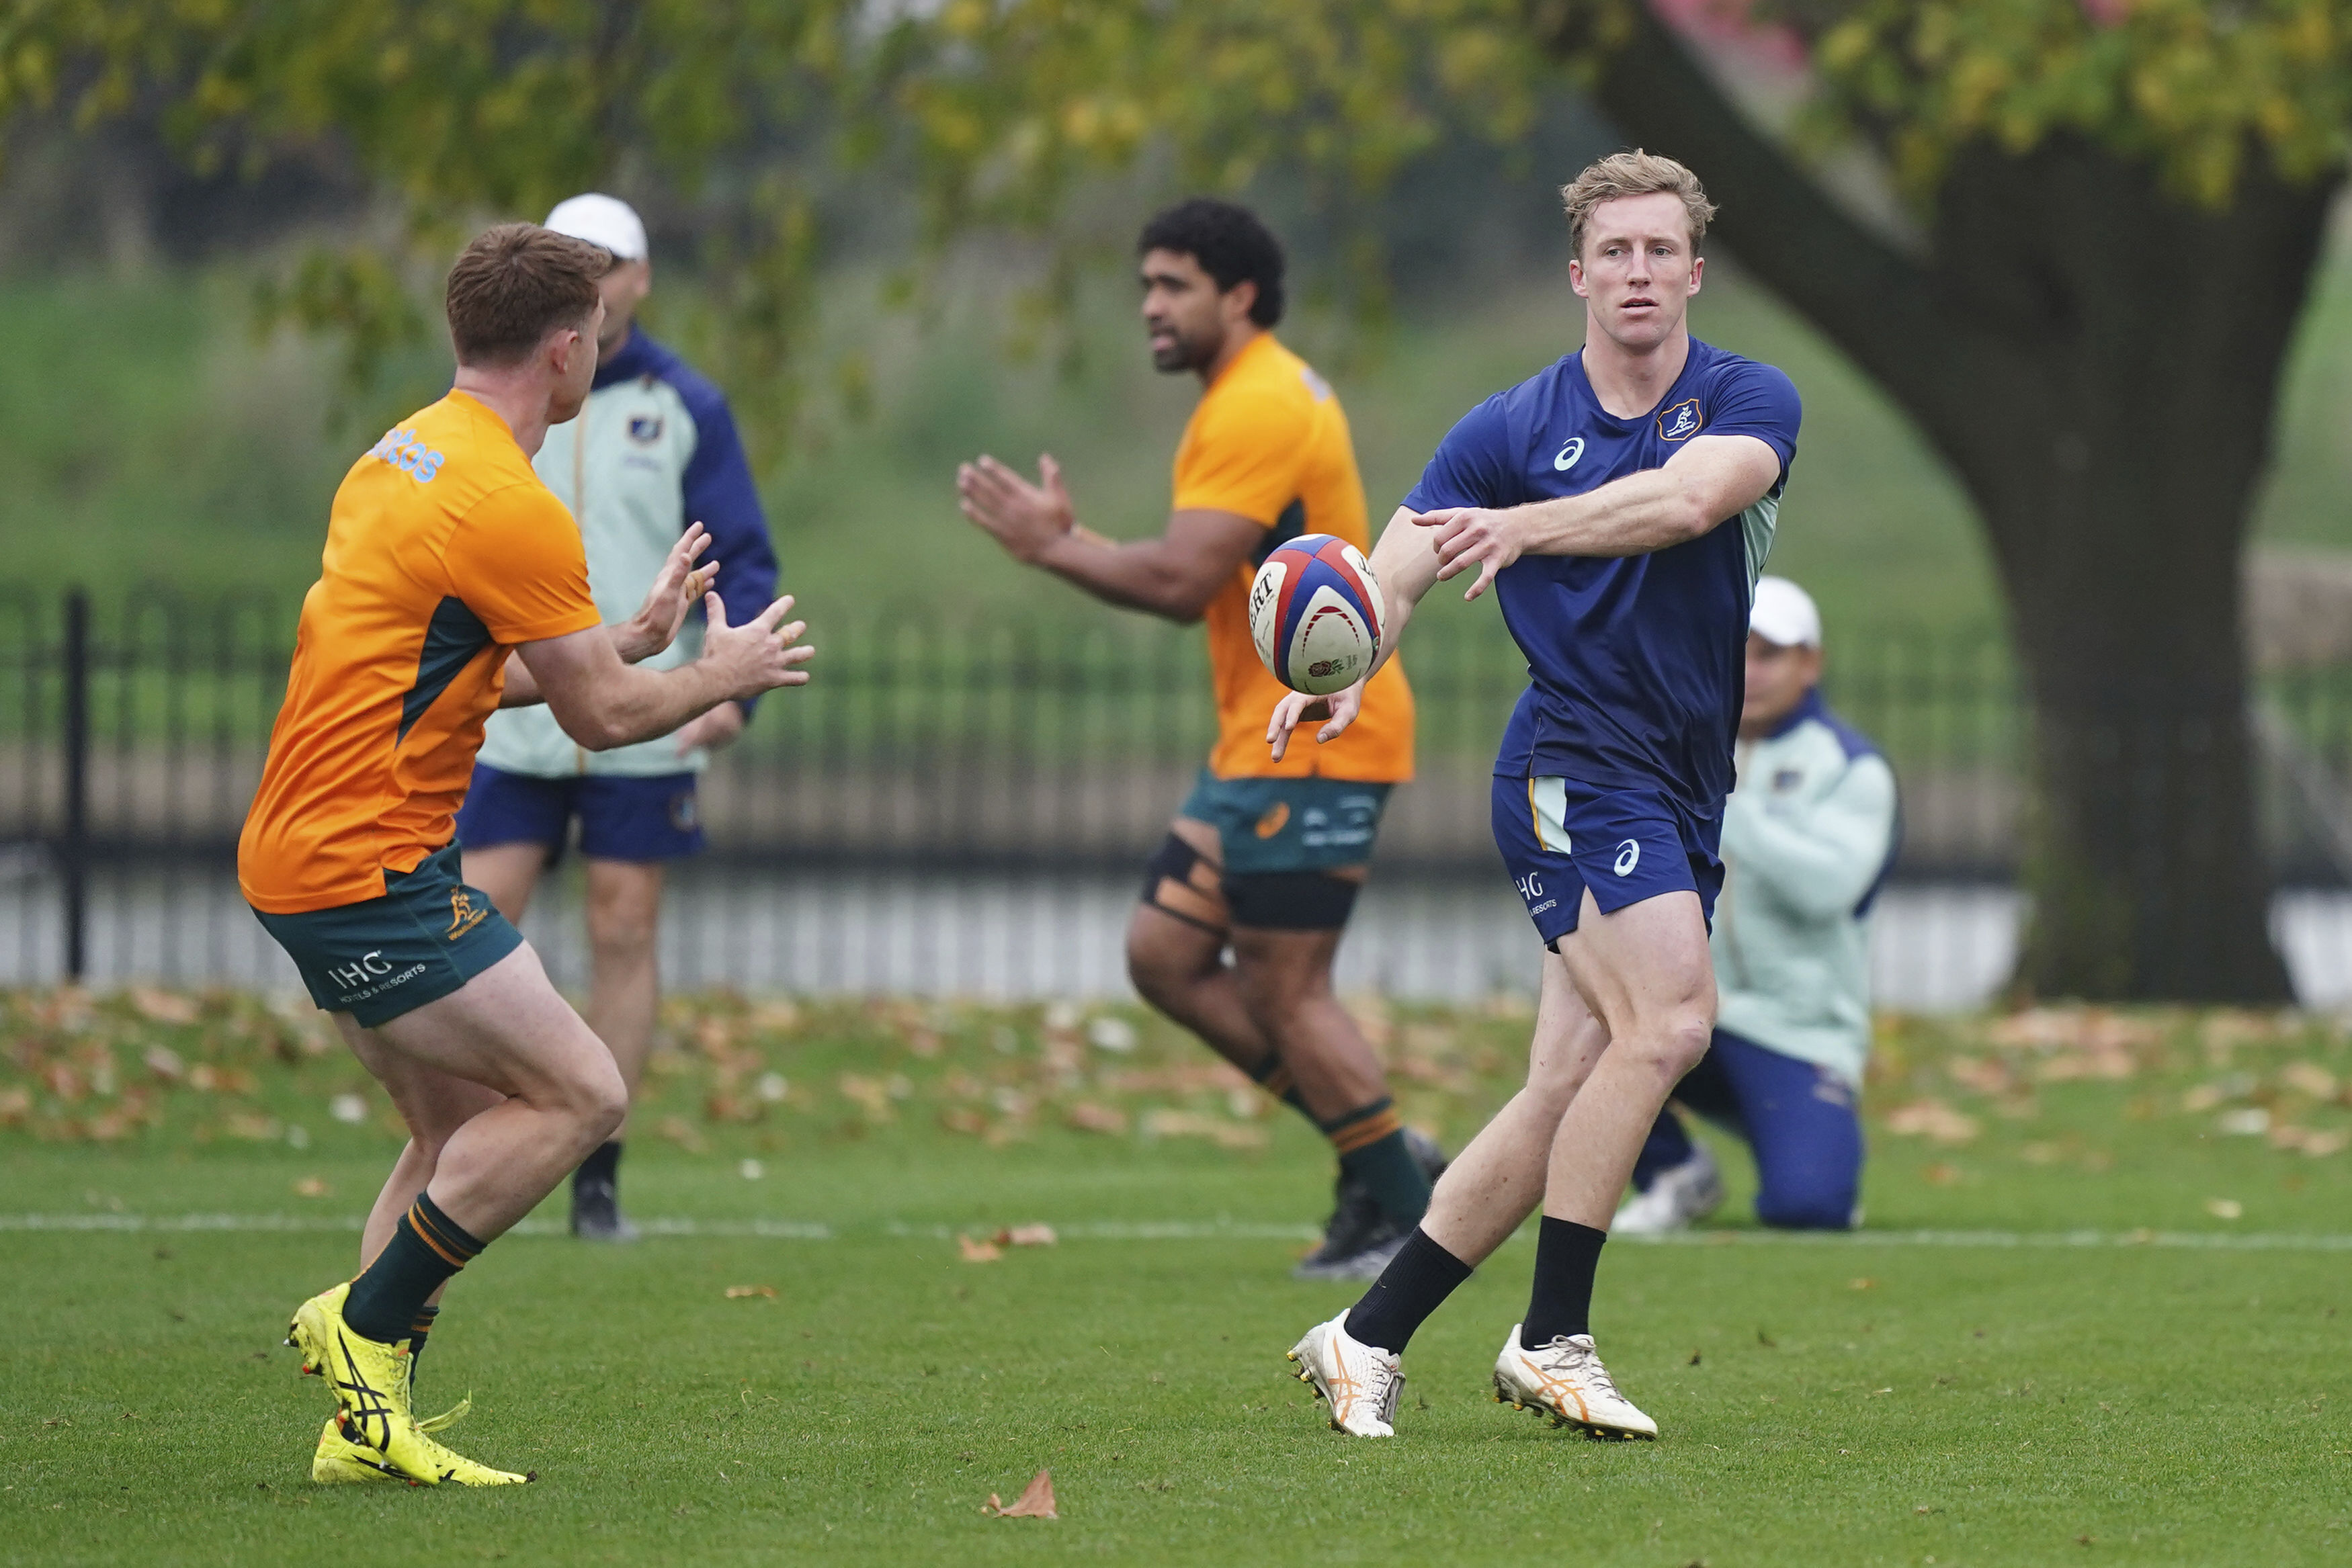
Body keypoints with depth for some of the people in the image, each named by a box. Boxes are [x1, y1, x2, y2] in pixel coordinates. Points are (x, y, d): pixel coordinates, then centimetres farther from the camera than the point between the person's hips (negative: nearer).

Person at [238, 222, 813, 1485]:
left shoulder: (401, 458, 13)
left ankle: (366, 1426, 11)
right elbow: (602, 715, -10)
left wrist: (630, 640, 25)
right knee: (579, 1093, -8)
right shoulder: (510, 506, -17)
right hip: (368, 869, -10)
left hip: (304, 857, 10)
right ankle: (366, 1321, -6)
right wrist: (721, 675, 8)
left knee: (462, 1127, 14)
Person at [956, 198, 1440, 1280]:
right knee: (1164, 955, 9)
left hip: (1311, 745, -11)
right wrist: (1069, 539, 5)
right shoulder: (1260, 397, 18)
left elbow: (1181, 581, -24)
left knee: (1284, 990, -7)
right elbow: (1199, 582, 15)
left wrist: (1051, 545, -12)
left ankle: (1406, 1217, 3)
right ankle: (1383, 1157, 14)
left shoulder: (1257, 410, -16)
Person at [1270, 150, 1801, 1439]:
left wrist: (1527, 524, -26)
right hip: (1574, 765, -4)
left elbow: (1696, 496, -20)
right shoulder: (1509, 431, 1)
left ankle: (1366, 1338, 9)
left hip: (1685, 796, 4)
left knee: (1568, 1093, 1)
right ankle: (1551, 1341, -16)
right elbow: (1394, 575, -6)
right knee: (1667, 1019, -23)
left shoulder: (1750, 403, 2)